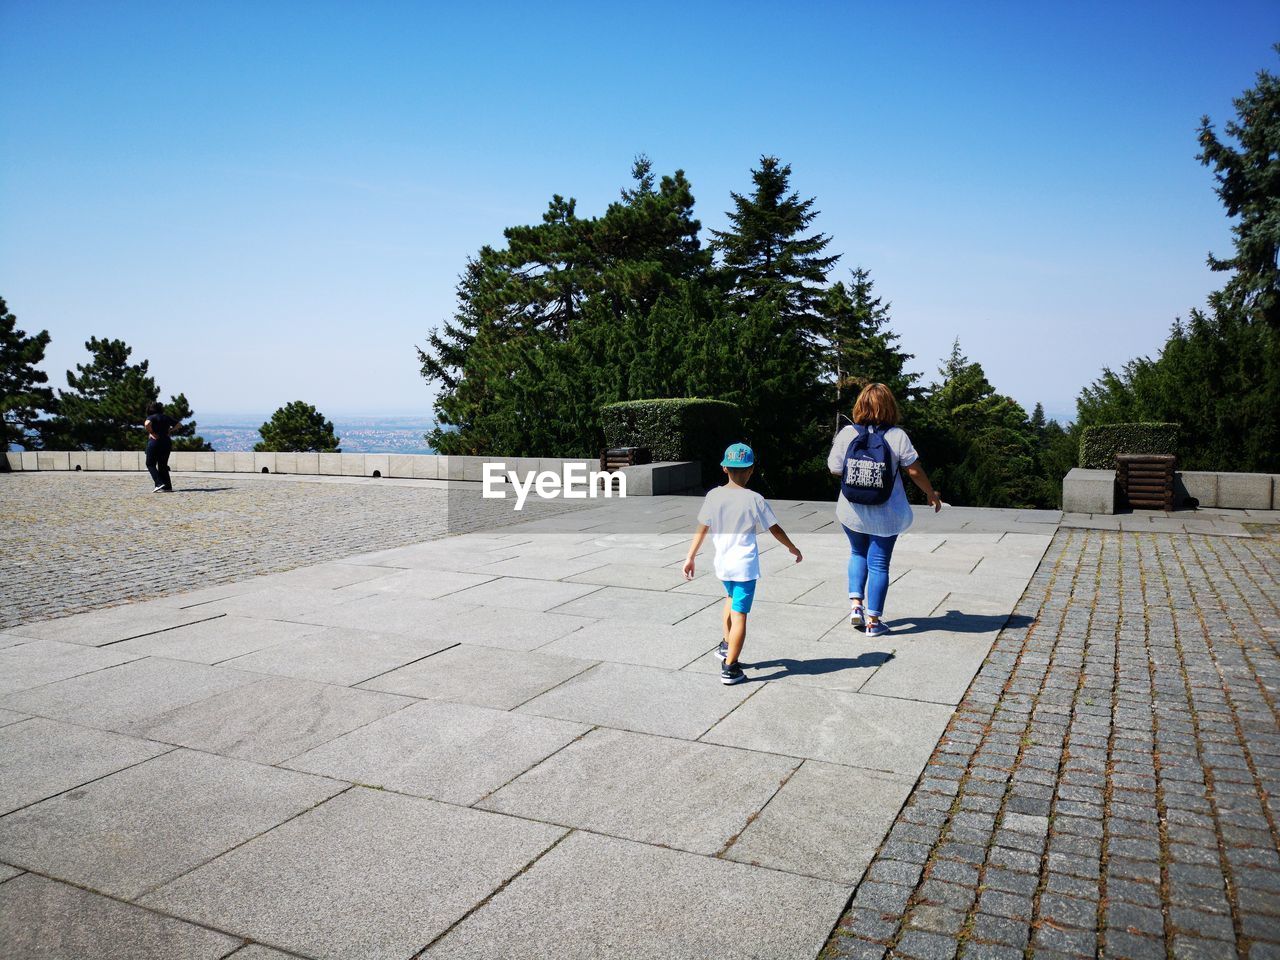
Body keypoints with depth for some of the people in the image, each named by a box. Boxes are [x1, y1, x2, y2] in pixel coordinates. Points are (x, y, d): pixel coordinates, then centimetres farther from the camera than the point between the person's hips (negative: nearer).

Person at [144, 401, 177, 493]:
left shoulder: (151, 417, -6)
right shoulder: (166, 417, 9)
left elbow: (147, 424, -28)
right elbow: (178, 425, 18)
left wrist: (152, 433, -16)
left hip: (155, 441, -5)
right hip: (167, 442, 5)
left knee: (150, 464, 6)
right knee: (163, 466, 12)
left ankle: (159, 483, -8)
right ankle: (168, 487, 6)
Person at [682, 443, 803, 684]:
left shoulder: (713, 496, -5)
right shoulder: (755, 500, -10)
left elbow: (701, 529, -1)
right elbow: (775, 529, 0)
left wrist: (690, 557, 8)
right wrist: (793, 548, 15)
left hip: (722, 563, 4)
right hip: (745, 565, -4)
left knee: (731, 597, 31)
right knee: (739, 615, 1)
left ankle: (725, 645, 32)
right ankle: (730, 669, 3)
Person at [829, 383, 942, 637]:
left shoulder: (847, 433, -9)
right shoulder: (897, 436, -12)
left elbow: (835, 469, -4)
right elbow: (914, 471, -6)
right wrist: (931, 494, 10)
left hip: (852, 510, 2)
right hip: (885, 514, -2)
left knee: (858, 553, 25)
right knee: (879, 564, 8)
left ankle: (856, 604, 13)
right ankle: (873, 621, 13)